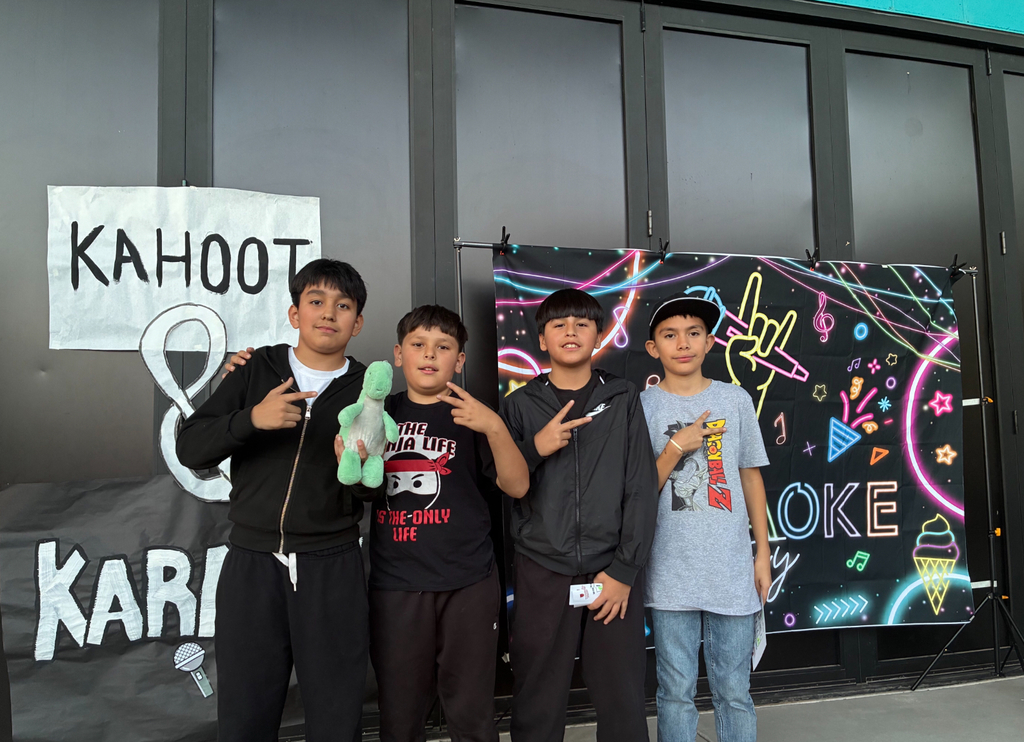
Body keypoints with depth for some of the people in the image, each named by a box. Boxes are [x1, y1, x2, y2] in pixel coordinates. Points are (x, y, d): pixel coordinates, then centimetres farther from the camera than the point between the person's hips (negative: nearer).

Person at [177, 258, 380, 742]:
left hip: (332, 569, 0)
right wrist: (251, 418, -20)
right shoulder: (257, 371, 5)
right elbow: (190, 449, -3)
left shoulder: (366, 391, 3)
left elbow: (372, 494, 3)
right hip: (252, 562, 1)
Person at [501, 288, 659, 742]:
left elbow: (641, 490, 2)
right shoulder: (521, 405, 8)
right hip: (542, 571, 0)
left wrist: (624, 570, -6)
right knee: (537, 704, 4)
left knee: (623, 703, 4)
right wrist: (535, 448, -12)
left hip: (612, 570, 0)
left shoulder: (623, 401, 7)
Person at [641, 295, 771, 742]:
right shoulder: (643, 406, 0)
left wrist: (763, 552, 9)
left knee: (734, 691, 8)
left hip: (732, 570, 1)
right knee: (676, 692, 8)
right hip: (671, 574, -1)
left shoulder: (736, 400, 5)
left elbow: (751, 476, 11)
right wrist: (677, 447, -12)